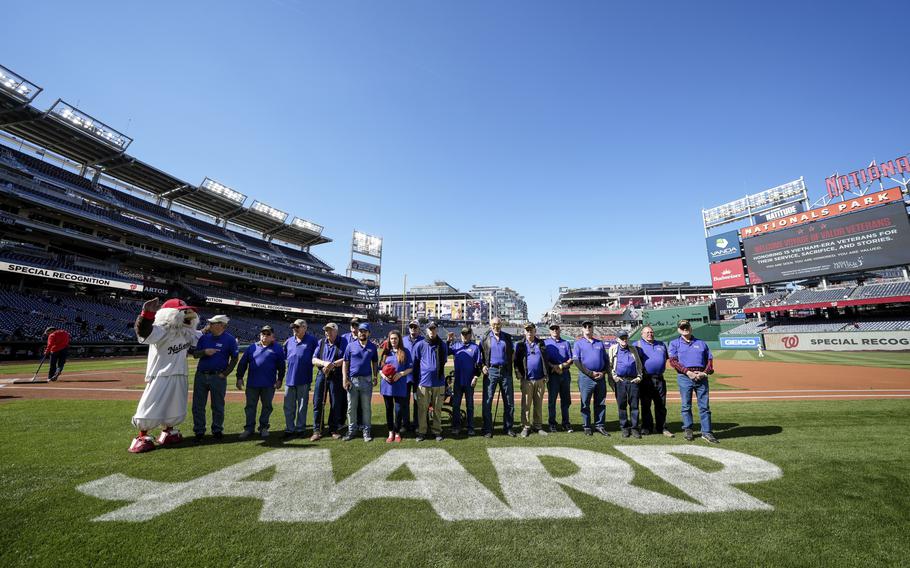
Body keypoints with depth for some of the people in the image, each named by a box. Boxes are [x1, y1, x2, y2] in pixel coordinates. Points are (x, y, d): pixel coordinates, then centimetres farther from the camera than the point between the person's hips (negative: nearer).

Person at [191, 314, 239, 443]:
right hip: (200, 375, 4)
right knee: (198, 406, 9)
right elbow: (195, 354, 7)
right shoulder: (204, 337, 5)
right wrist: (205, 352, -14)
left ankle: (217, 430, 21)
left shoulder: (230, 339, -6)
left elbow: (234, 358, -3)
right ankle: (199, 431, 22)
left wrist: (225, 374, -9)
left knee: (218, 406, 7)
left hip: (218, 377, -4)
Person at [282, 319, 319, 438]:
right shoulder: (289, 341, 10)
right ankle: (289, 429, 21)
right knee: (289, 406, 10)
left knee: (302, 405, 8)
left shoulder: (312, 340, -4)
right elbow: (283, 356, 18)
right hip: (290, 378, 4)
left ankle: (300, 428, 19)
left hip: (304, 379, -4)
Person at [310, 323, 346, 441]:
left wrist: (332, 364, -20)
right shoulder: (321, 342, 10)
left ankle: (334, 429, 19)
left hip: (336, 377, -3)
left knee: (336, 404, 5)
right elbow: (314, 360, 4)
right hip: (321, 375, 3)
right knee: (318, 403, 3)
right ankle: (317, 430, 13)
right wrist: (324, 363, -15)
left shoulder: (342, 343, -1)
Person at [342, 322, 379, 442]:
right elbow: (345, 363, 0)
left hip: (367, 380, 0)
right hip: (352, 380, 0)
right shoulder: (351, 346, 1)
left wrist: (375, 377, 1)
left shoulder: (372, 347, 3)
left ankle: (366, 432, 18)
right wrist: (345, 379, -7)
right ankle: (351, 431, 22)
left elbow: (375, 363, 9)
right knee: (351, 407, 9)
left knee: (366, 407, 8)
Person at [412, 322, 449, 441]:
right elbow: (414, 363, 7)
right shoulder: (420, 345, 0)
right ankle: (421, 432, 16)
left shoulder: (442, 345, 5)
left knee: (437, 409, 8)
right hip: (423, 382, -1)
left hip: (439, 382, 1)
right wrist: (415, 378, 9)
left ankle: (437, 431, 20)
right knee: (422, 409, 4)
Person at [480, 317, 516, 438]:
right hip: (491, 371, -2)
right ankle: (487, 429, 9)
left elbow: (512, 353, 16)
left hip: (505, 371, 2)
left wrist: (510, 366, 6)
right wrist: (483, 365, -6)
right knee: (487, 400, -2)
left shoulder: (507, 337, 9)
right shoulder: (485, 338, 4)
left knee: (509, 401, 8)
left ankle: (508, 428, 22)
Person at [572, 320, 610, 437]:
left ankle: (600, 425, 21)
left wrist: (603, 372, -2)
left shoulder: (600, 343, 14)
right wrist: (591, 373, -12)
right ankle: (587, 427, 13)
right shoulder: (578, 343, 1)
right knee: (585, 403, 3)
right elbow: (576, 361, -7)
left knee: (601, 403, 10)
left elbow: (606, 361, 15)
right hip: (586, 377, -4)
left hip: (600, 376, 4)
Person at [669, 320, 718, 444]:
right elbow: (673, 361, -2)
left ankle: (706, 432, 8)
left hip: (701, 376, 2)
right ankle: (687, 429, 16)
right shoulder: (675, 343, 9)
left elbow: (710, 359, 12)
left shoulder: (701, 343, 18)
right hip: (684, 377, -2)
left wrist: (705, 372, -5)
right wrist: (687, 372, -14)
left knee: (704, 405, 2)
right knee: (686, 405, 4)